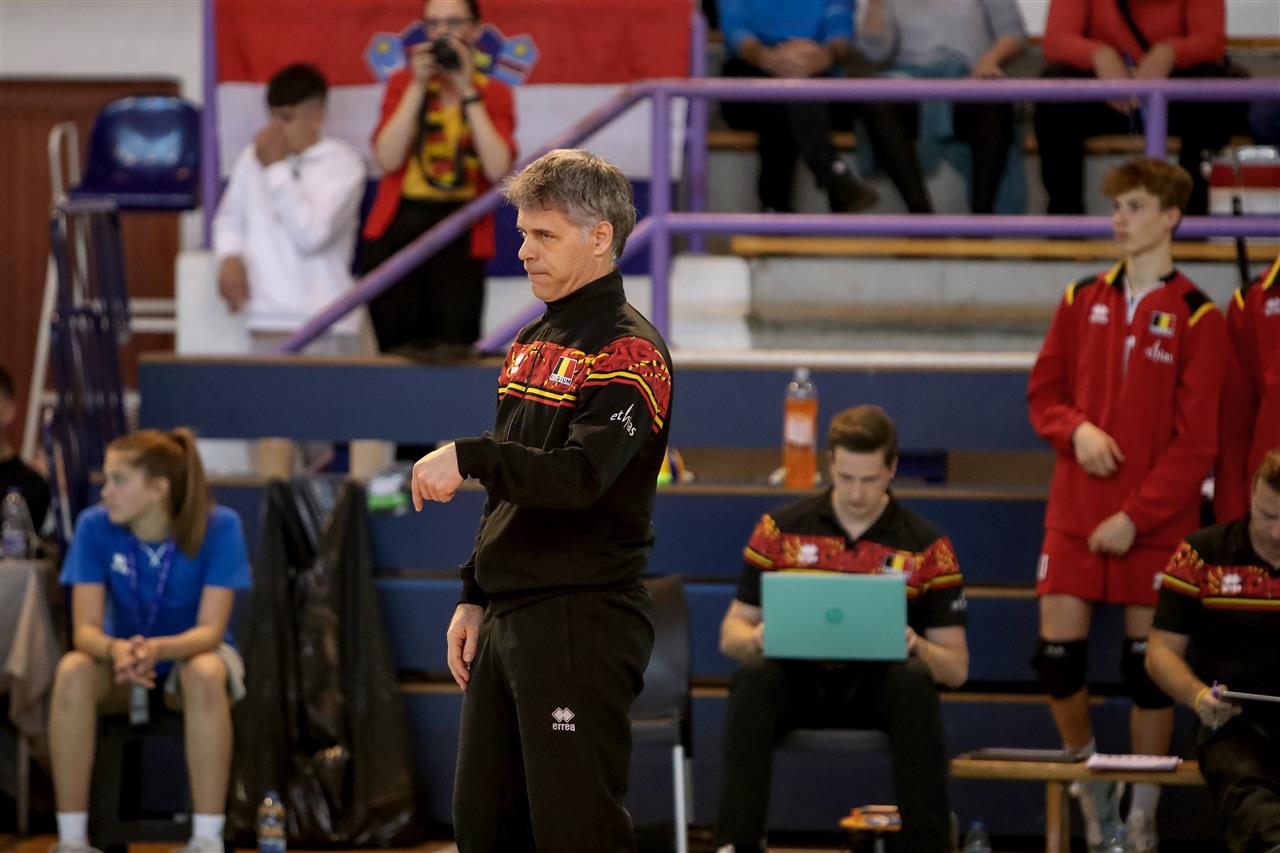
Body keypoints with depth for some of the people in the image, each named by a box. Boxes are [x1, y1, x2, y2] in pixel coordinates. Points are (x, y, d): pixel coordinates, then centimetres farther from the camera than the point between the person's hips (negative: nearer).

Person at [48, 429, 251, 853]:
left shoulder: (219, 527, -21)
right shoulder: (95, 526, -16)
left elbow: (210, 629, -25)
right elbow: (86, 628, -19)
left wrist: (158, 648, -46)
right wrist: (116, 649, -44)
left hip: (191, 651, -1)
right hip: (120, 657, 2)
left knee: (206, 674, -38)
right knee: (72, 672, -33)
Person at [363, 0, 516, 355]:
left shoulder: (494, 93, 8)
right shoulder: (402, 83, 10)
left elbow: (498, 168, -10)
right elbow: (388, 159, -7)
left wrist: (467, 92, -9)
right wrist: (418, 86, -8)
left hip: (461, 235, -1)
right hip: (398, 230, 1)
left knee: (452, 349, -11)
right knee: (395, 348, -5)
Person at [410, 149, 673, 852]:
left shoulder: (629, 351, -11)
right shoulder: (531, 344, 17)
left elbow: (579, 477, -25)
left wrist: (468, 458, -27)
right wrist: (475, 599, 18)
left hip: (584, 623, -9)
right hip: (507, 621, 9)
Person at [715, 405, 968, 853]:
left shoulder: (927, 547, 2)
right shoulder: (780, 530, 5)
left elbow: (957, 669, 2)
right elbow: (731, 633, 8)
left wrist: (917, 647, -21)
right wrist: (755, 639, -17)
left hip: (880, 688, -1)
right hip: (800, 683, 1)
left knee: (915, 682, -35)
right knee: (752, 678, -33)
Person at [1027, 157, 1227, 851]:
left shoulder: (1196, 318, -6)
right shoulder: (1082, 301, 7)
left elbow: (1196, 439, -9)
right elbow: (1044, 391, 13)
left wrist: (1136, 515, -14)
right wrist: (1076, 430, -9)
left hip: (1156, 522, -3)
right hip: (1075, 510, 3)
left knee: (1149, 664, 1)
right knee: (1057, 653, -1)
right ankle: (1090, 780, 24)